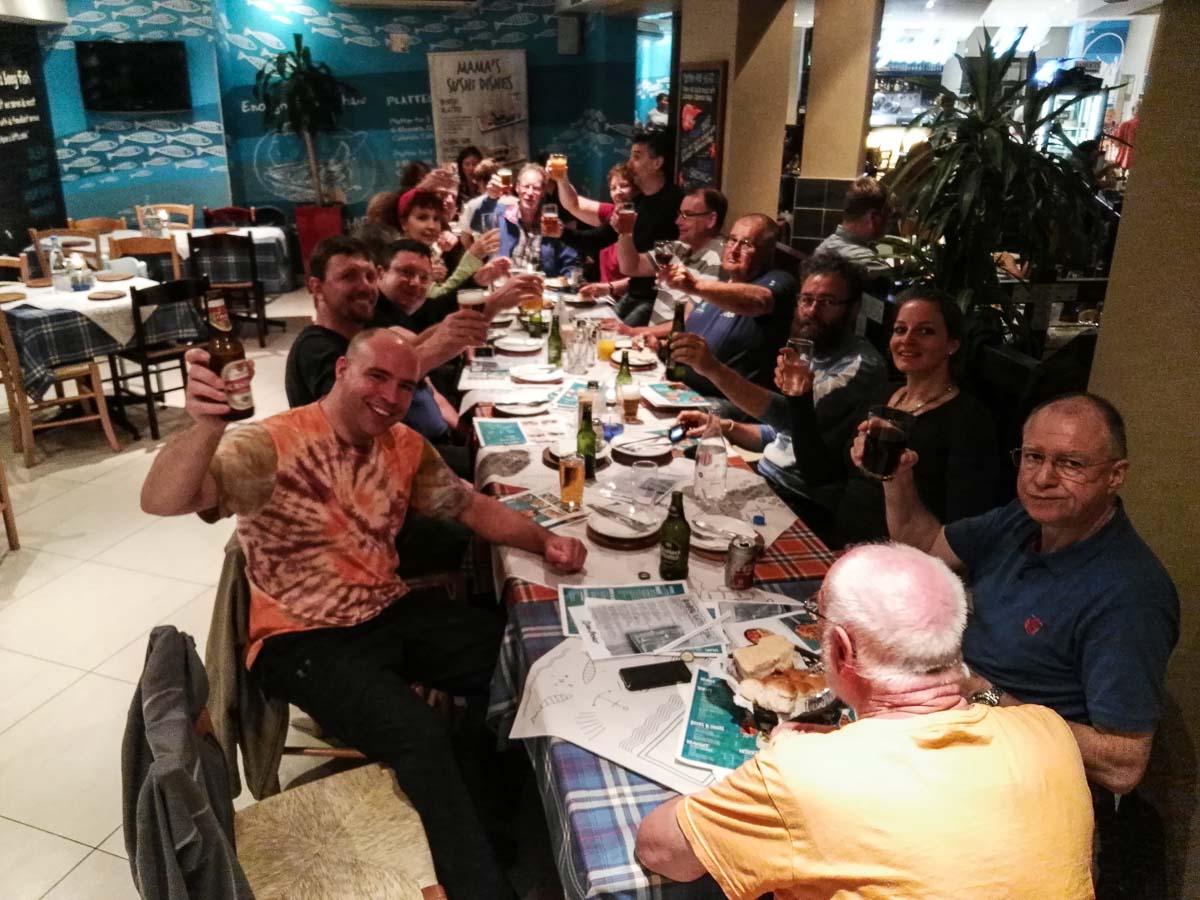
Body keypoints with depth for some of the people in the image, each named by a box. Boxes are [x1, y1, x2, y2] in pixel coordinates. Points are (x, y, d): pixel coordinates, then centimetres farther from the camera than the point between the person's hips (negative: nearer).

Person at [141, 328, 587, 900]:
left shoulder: (405, 446, 2)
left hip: (390, 614, 7)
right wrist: (205, 427, -55)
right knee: (421, 734, -28)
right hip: (304, 639, -7)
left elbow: (472, 507, 12)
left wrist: (543, 542, -5)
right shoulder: (270, 447, -20)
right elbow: (161, 502, -34)